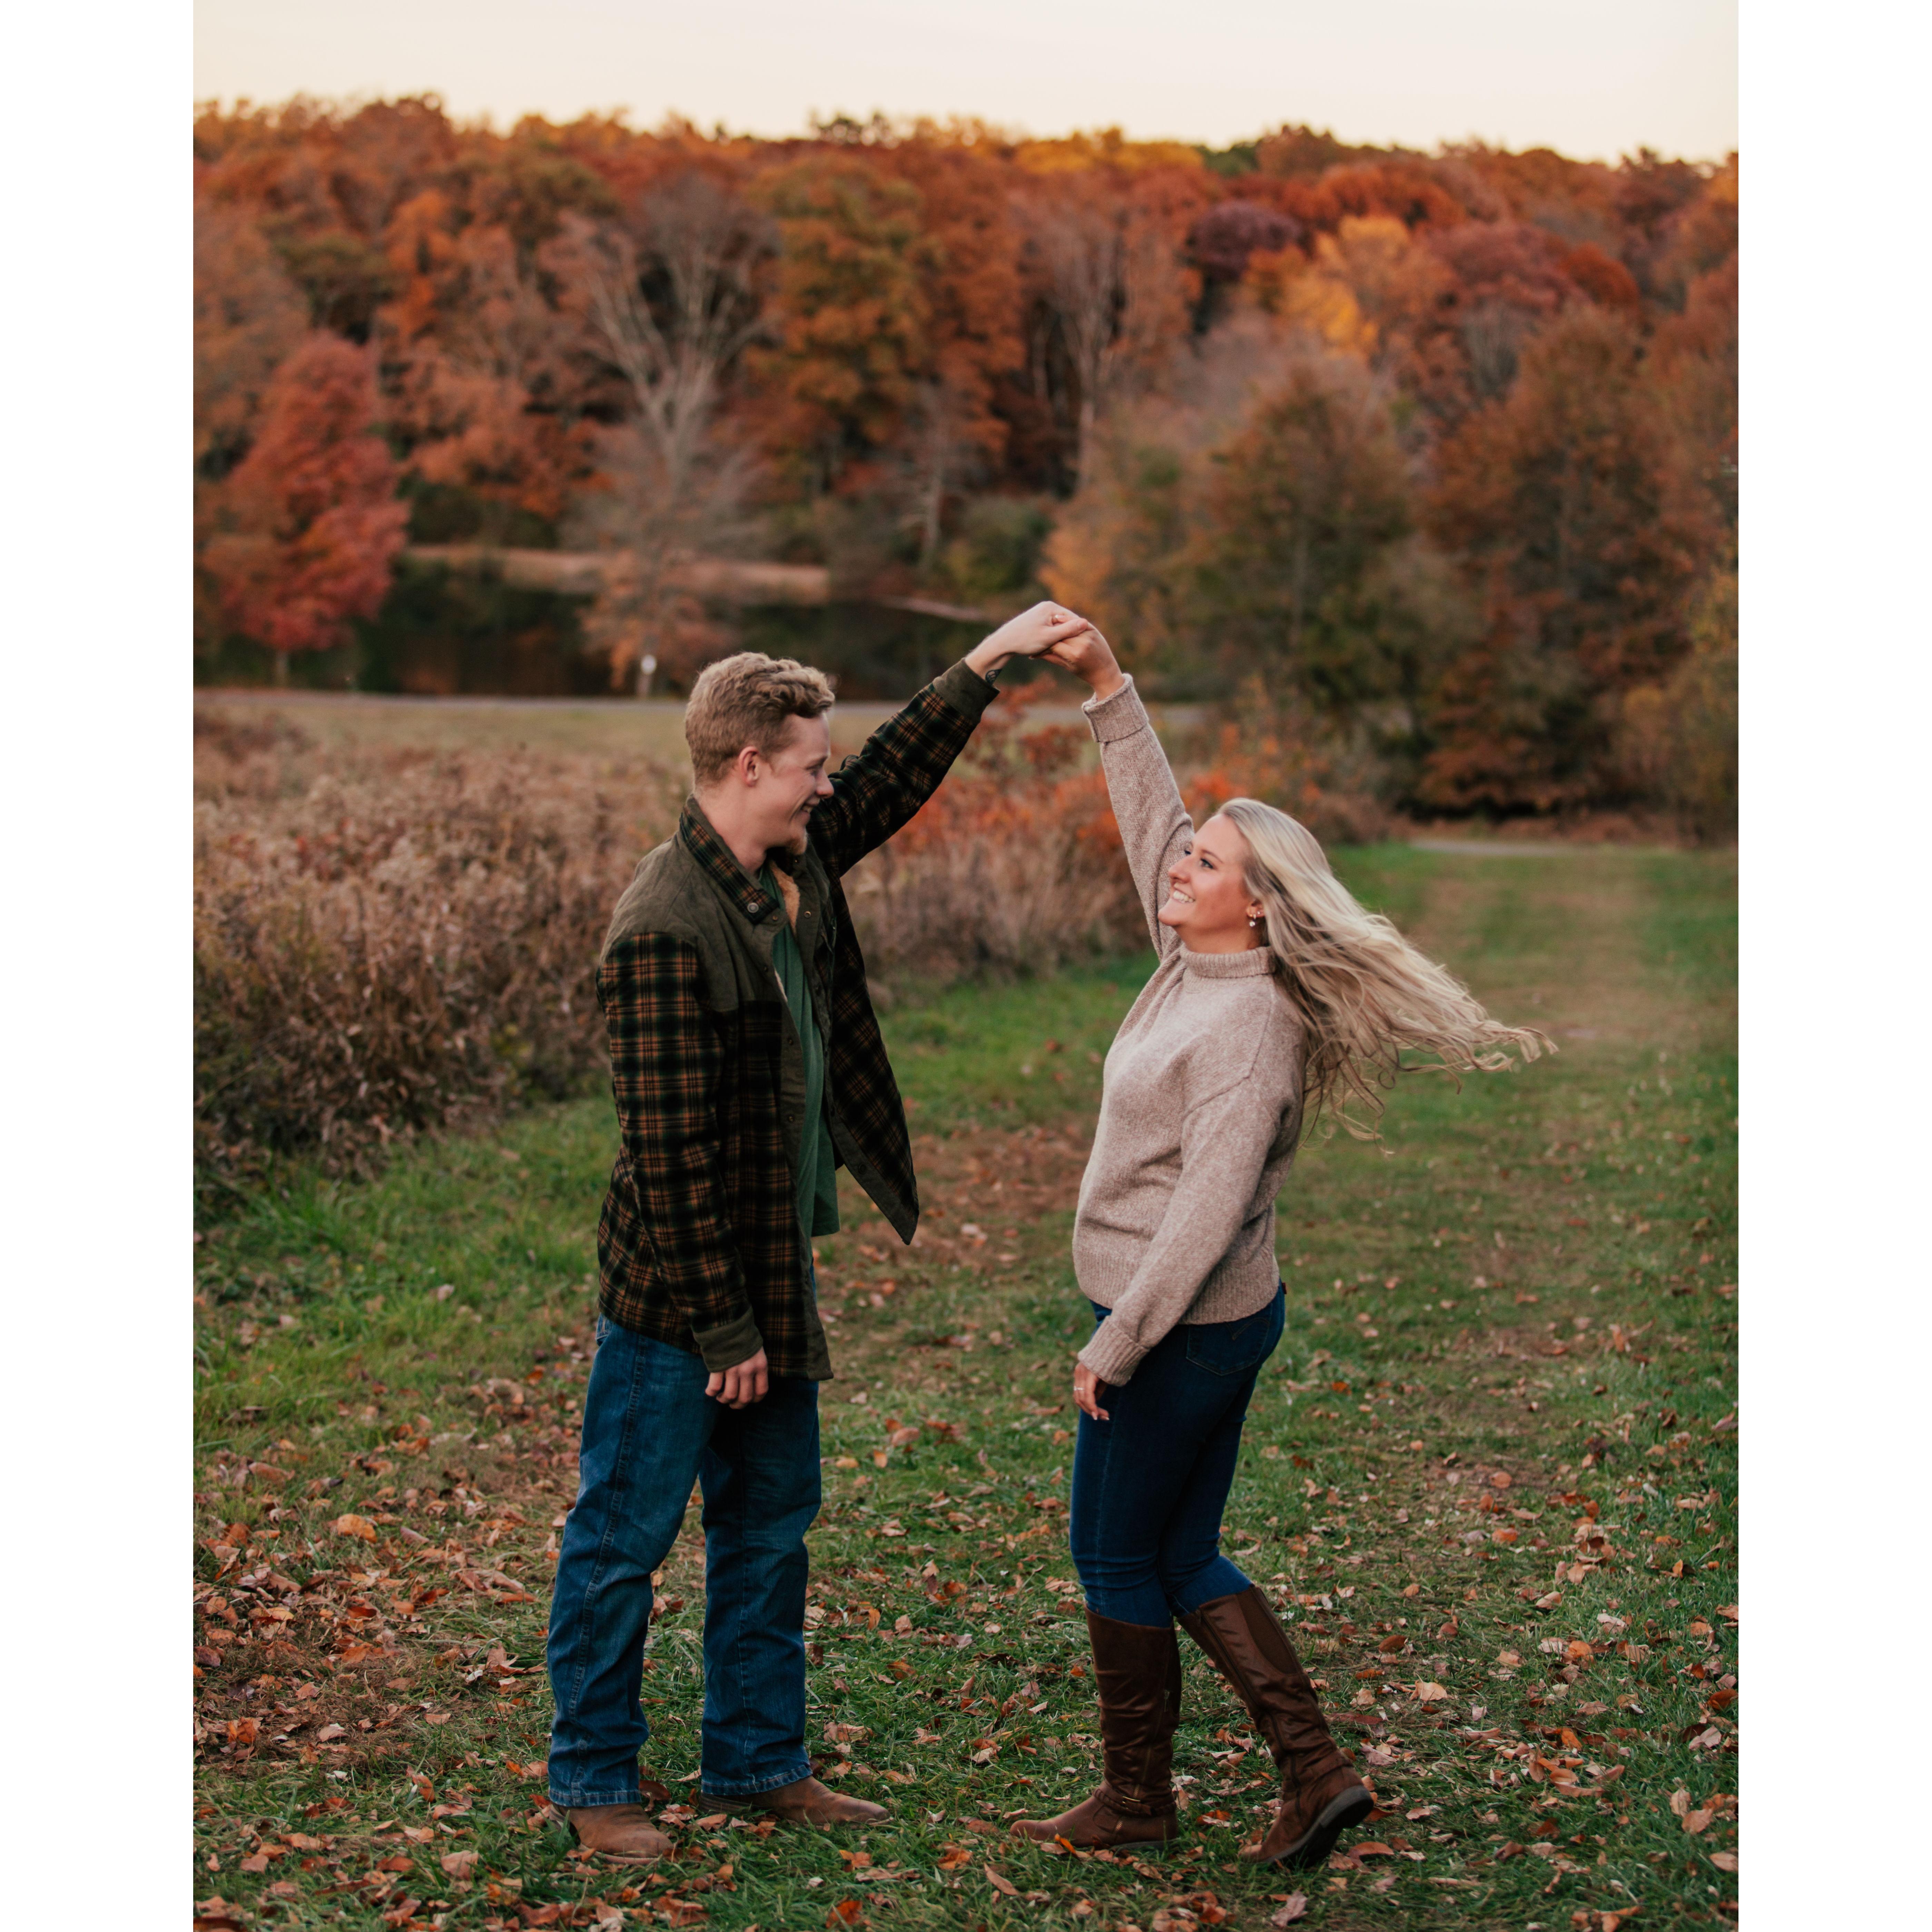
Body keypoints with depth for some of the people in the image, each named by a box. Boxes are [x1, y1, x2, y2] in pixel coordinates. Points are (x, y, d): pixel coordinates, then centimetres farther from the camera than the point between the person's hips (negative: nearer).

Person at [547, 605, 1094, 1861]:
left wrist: (992, 661, 22)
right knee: (625, 1538, 5)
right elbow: (668, 1147, -23)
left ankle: (759, 1759, 31)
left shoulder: (796, 866, 3)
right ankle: (594, 1782, 19)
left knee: (772, 1524, 17)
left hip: (775, 1279, 9)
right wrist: (722, 1330, -20)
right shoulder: (668, 929, -23)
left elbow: (896, 780, 23)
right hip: (679, 1299, -9)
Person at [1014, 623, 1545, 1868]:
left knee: (1120, 1555, 7)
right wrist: (1107, 687, 7)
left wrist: (1113, 1347, -22)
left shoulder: (1247, 1029, -21)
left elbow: (1205, 1210, -25)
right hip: (1212, 1320, 9)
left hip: (1186, 1330, -9)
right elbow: (1152, 821, 14)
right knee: (1180, 1558, 15)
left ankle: (1138, 1798, 23)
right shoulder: (1195, 967, 4)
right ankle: (1317, 1773, 16)